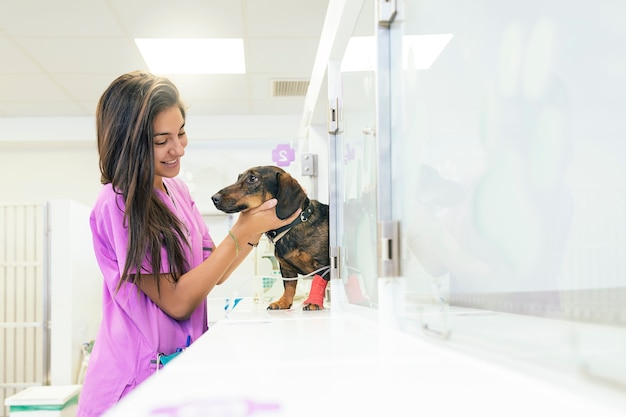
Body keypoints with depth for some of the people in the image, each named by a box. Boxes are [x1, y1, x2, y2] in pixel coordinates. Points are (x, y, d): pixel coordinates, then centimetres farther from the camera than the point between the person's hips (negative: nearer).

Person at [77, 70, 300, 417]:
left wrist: (255, 230, -8)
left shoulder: (176, 189, 6)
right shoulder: (118, 206, -17)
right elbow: (177, 301, -19)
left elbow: (213, 272, 8)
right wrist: (240, 232, -18)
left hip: (182, 363, 7)